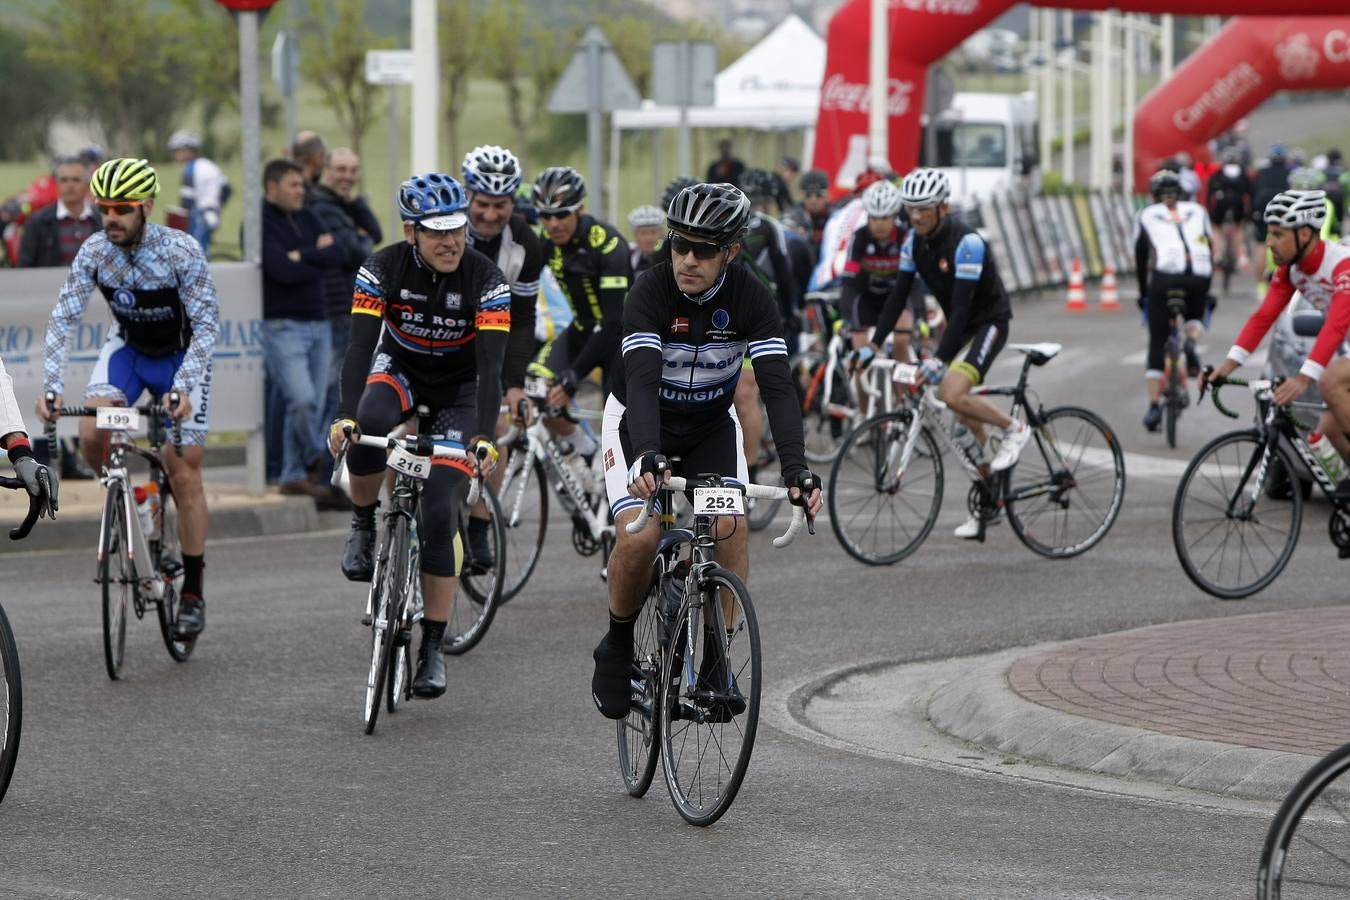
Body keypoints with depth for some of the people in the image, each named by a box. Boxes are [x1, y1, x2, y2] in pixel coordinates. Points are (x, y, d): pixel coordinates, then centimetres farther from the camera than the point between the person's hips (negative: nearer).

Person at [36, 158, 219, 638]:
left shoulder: (181, 251, -27)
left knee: (184, 474, -5)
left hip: (181, 355, -3)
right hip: (127, 347, 3)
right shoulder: (94, 251, -18)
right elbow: (63, 318, -19)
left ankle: (193, 592, 6)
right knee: (92, 436, -25)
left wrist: (182, 388, -40)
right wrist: (51, 386, -31)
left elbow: (206, 325, -27)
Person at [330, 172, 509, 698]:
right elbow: (360, 346, -28)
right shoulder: (383, 270, -21)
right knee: (368, 424, -37)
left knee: (441, 515, -13)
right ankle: (363, 526, -10)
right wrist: (344, 415, -44)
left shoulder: (486, 280, -24)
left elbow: (490, 366, -30)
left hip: (458, 388, -1)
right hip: (399, 368, 1)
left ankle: (432, 648, -3)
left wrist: (484, 436, -44)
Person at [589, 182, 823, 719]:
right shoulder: (651, 291, -28)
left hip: (711, 426, 2)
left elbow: (778, 387, -29)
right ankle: (617, 648, 3)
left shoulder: (751, 298, -21)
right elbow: (642, 380, -39)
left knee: (729, 528, -21)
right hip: (640, 425, -2)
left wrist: (795, 468, -43)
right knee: (639, 536, -23)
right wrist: (648, 457, -56)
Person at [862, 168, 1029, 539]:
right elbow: (899, 295, 0)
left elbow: (962, 305, -31)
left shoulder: (966, 243, -26)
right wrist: (873, 344, -9)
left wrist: (939, 359, -38)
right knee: (966, 424, 8)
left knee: (953, 394, -28)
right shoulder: (913, 241, -3)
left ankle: (1014, 429, -4)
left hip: (989, 323, -8)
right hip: (959, 325, 8)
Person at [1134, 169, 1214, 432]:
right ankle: (1191, 342, 1)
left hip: (1166, 275, -2)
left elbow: (1141, 258, 21)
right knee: (1195, 315, 34)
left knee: (1157, 344, 7)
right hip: (1199, 275, 2)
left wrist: (1143, 293, 31)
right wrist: (1208, 290, 30)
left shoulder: (1146, 216, 21)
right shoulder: (1197, 211, 25)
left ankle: (1154, 406, 0)